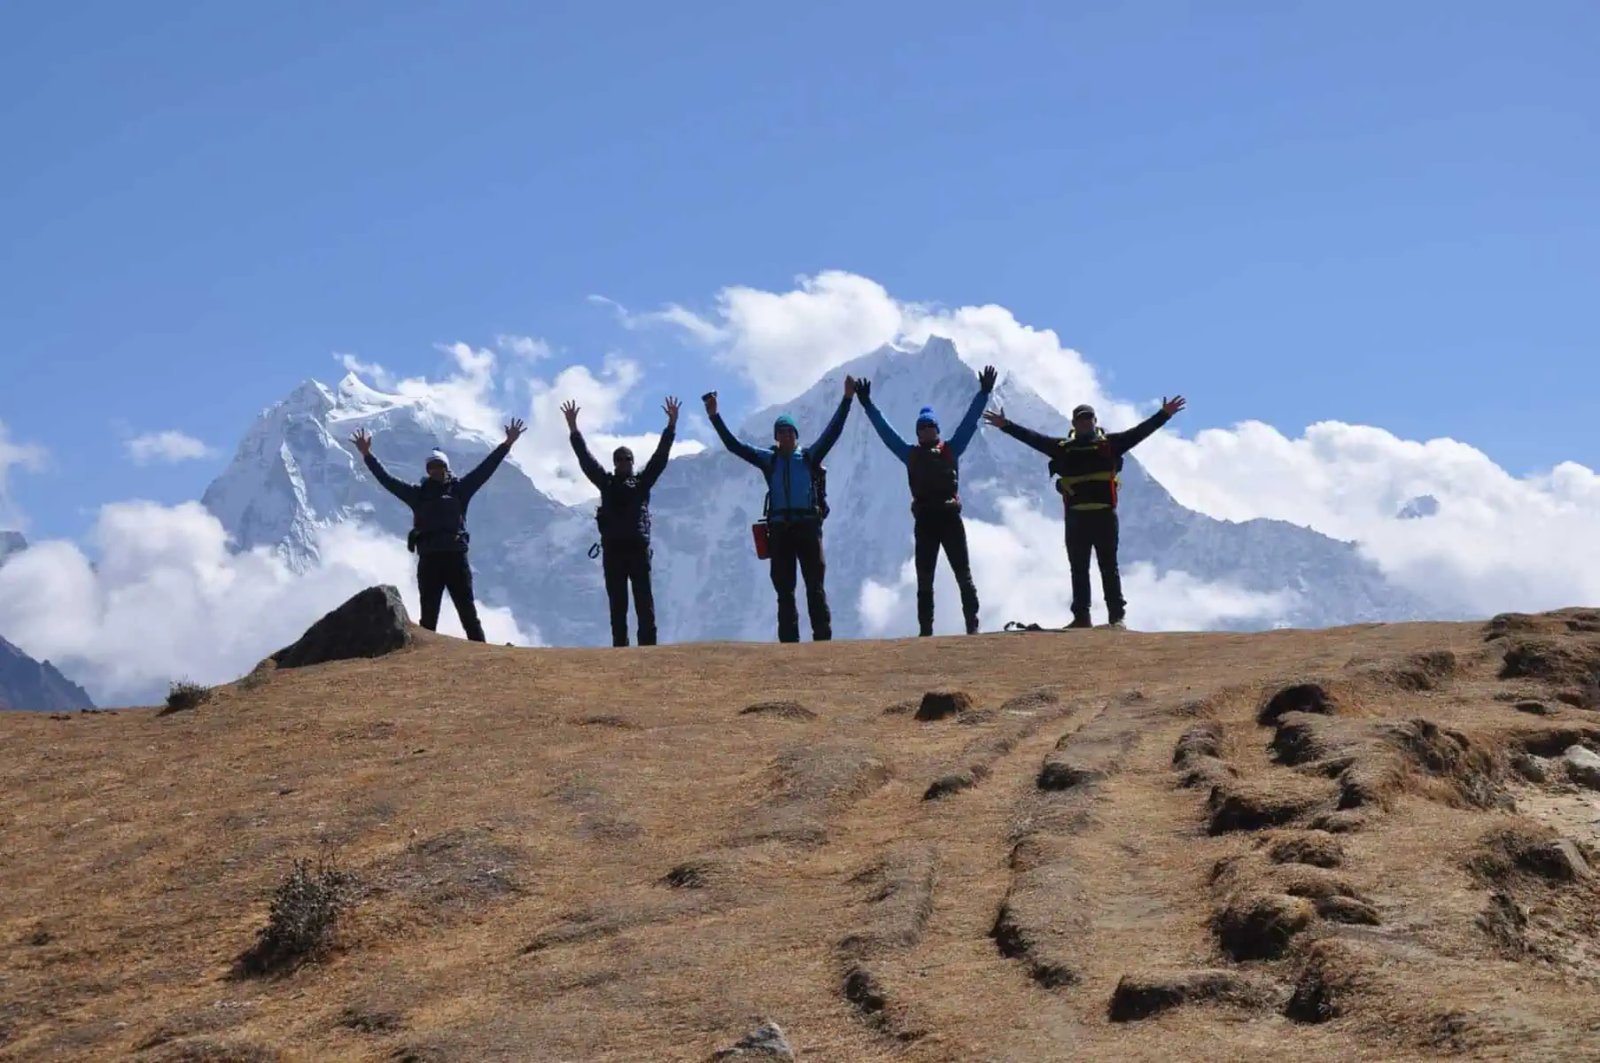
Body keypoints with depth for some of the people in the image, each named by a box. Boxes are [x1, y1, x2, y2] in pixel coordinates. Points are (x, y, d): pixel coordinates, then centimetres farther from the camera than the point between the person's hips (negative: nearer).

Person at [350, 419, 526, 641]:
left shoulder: (459, 489, 11)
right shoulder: (418, 493, 13)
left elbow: (484, 470, 7)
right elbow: (387, 479, 14)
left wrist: (507, 444, 3)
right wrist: (367, 455, 11)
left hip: (456, 557, -1)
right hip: (428, 559, 1)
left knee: (468, 612, 0)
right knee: (428, 615, 4)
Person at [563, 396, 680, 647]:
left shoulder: (642, 483, 10)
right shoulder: (606, 483, 11)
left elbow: (660, 457, 3)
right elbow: (585, 459, 6)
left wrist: (671, 426, -4)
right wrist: (573, 430, 0)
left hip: (639, 549, -1)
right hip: (613, 550, 1)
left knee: (644, 602, -3)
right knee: (617, 604, 3)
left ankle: (648, 647, -4)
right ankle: (620, 649, 4)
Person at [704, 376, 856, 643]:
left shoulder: (809, 456, 8)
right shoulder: (769, 459, 12)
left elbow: (832, 432, 0)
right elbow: (733, 445, 9)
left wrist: (846, 400, -7)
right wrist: (714, 416, 3)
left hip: (808, 526, -2)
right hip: (779, 528, 2)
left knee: (815, 586, -2)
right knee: (784, 590, 4)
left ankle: (823, 638, -3)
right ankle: (789, 641, 5)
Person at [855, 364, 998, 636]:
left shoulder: (951, 450, 9)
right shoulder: (911, 454, 11)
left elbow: (969, 421, 6)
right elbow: (885, 430, 12)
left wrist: (983, 394, 1)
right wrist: (867, 404, 9)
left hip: (950, 517, -1)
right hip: (924, 520, 1)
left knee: (964, 575, 1)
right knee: (924, 581, 5)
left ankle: (972, 625, 4)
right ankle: (925, 630, 8)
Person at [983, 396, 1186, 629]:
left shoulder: (1110, 443, 6)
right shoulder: (1063, 447, 10)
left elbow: (1139, 432, 1)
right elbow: (1033, 438, 9)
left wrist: (1164, 415, -6)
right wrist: (1006, 425, 5)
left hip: (1105, 515, -2)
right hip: (1076, 517, 2)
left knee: (1109, 567, 1)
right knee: (1078, 569, 8)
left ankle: (1117, 616, 2)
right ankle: (1081, 617, 13)